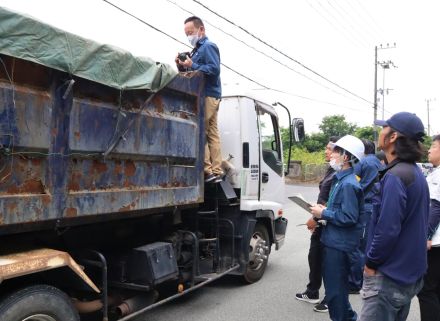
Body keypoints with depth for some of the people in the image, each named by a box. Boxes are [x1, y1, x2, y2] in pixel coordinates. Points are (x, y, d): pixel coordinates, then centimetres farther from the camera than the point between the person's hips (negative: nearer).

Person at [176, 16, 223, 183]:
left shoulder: (208, 46, -4)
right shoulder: (196, 49, 25)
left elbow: (214, 69, -17)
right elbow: (190, 73, 26)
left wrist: (192, 66, -17)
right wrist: (182, 66, 7)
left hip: (208, 96, -10)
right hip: (204, 96, 10)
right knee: (212, 134, 5)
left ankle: (207, 170, -14)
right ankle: (216, 172, 5)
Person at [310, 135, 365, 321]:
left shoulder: (348, 184, -21)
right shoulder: (340, 180, 10)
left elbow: (349, 218, -24)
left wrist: (323, 213, -16)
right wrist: (323, 211, 5)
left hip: (340, 244, -10)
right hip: (334, 241, 10)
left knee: (335, 289, 2)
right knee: (336, 286, 22)